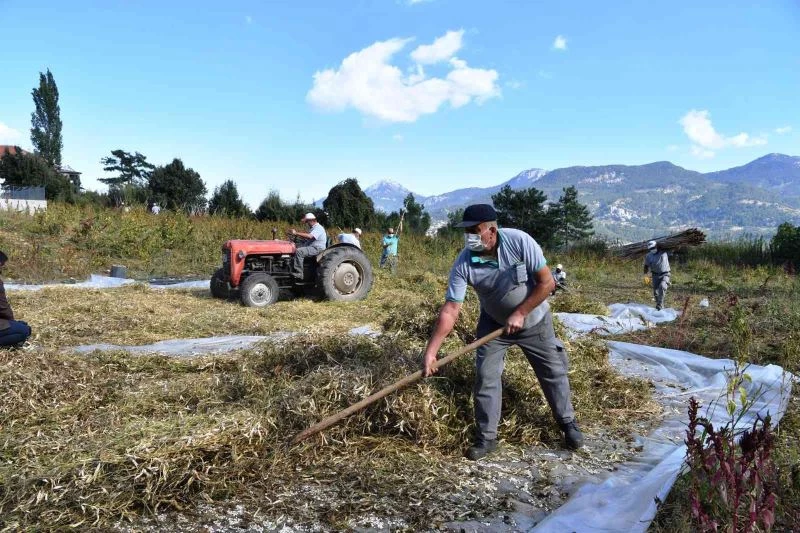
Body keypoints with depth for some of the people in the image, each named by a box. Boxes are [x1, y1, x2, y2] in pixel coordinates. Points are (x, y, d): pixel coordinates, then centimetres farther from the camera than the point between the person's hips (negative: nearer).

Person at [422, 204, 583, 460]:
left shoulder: (519, 242, -28)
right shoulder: (464, 263, -24)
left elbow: (546, 282, -22)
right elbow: (450, 309, -24)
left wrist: (520, 314, -24)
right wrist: (431, 350, -30)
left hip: (534, 321, -1)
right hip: (494, 324, 1)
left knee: (554, 372, 11)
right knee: (485, 378, -4)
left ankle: (568, 423, 34)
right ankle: (486, 438, 12)